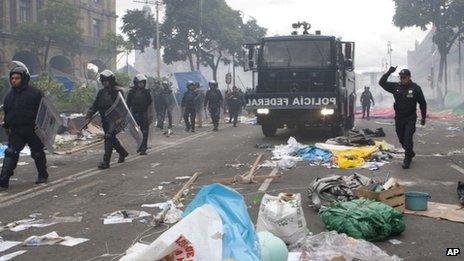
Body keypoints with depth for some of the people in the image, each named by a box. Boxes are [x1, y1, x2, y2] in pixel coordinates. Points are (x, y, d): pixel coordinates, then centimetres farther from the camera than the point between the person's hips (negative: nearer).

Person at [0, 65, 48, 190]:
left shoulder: (35, 93, -7)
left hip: (32, 130, -4)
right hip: (15, 132, 4)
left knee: (37, 153, 9)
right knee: (10, 154, -8)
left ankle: (43, 176, 28)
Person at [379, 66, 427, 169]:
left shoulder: (415, 88, -7)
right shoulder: (396, 87, 0)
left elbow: (422, 103, 1)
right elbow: (382, 83, -1)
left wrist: (423, 117, 1)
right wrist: (389, 72, -12)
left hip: (410, 119, -4)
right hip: (399, 118, 4)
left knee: (408, 139, -10)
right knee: (402, 139, 13)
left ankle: (407, 160, -2)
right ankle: (410, 153, 37)